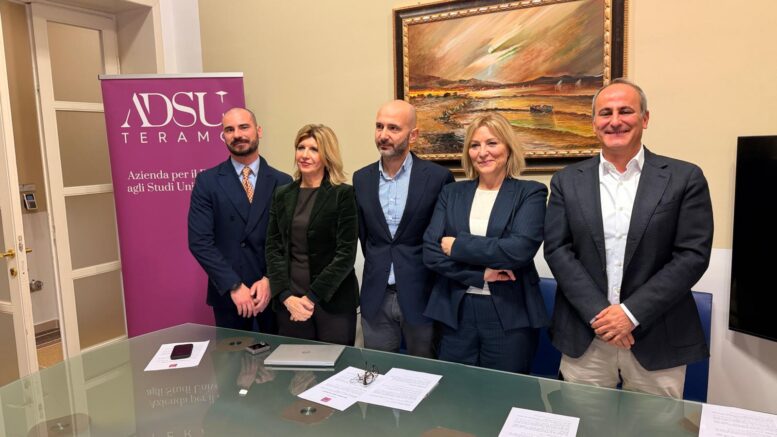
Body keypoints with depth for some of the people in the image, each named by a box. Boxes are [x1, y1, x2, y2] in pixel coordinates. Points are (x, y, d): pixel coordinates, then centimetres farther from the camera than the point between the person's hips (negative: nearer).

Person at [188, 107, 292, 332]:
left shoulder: (282, 182, 1)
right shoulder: (207, 181, -1)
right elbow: (200, 241, -8)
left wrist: (270, 280, -13)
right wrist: (234, 286, -14)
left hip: (274, 290, 1)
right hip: (228, 293, 0)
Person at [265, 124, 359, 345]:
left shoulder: (343, 194, -6)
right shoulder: (283, 194, 7)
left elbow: (346, 254, -11)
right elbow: (273, 248, 4)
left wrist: (312, 296, -14)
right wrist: (286, 295, -9)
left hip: (333, 300, -3)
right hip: (290, 300, 4)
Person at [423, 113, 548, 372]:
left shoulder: (530, 193, -2)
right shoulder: (451, 193, 7)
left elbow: (520, 249, -17)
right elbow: (431, 252, -2)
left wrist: (457, 245, -11)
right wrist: (480, 274, -14)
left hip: (511, 317, -2)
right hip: (456, 314, 3)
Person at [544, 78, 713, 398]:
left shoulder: (684, 178, -1)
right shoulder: (567, 181, 3)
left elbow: (693, 255, -6)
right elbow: (557, 249, -2)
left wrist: (631, 313, -13)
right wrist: (597, 312, -12)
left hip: (657, 339, -1)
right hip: (584, 337, 1)